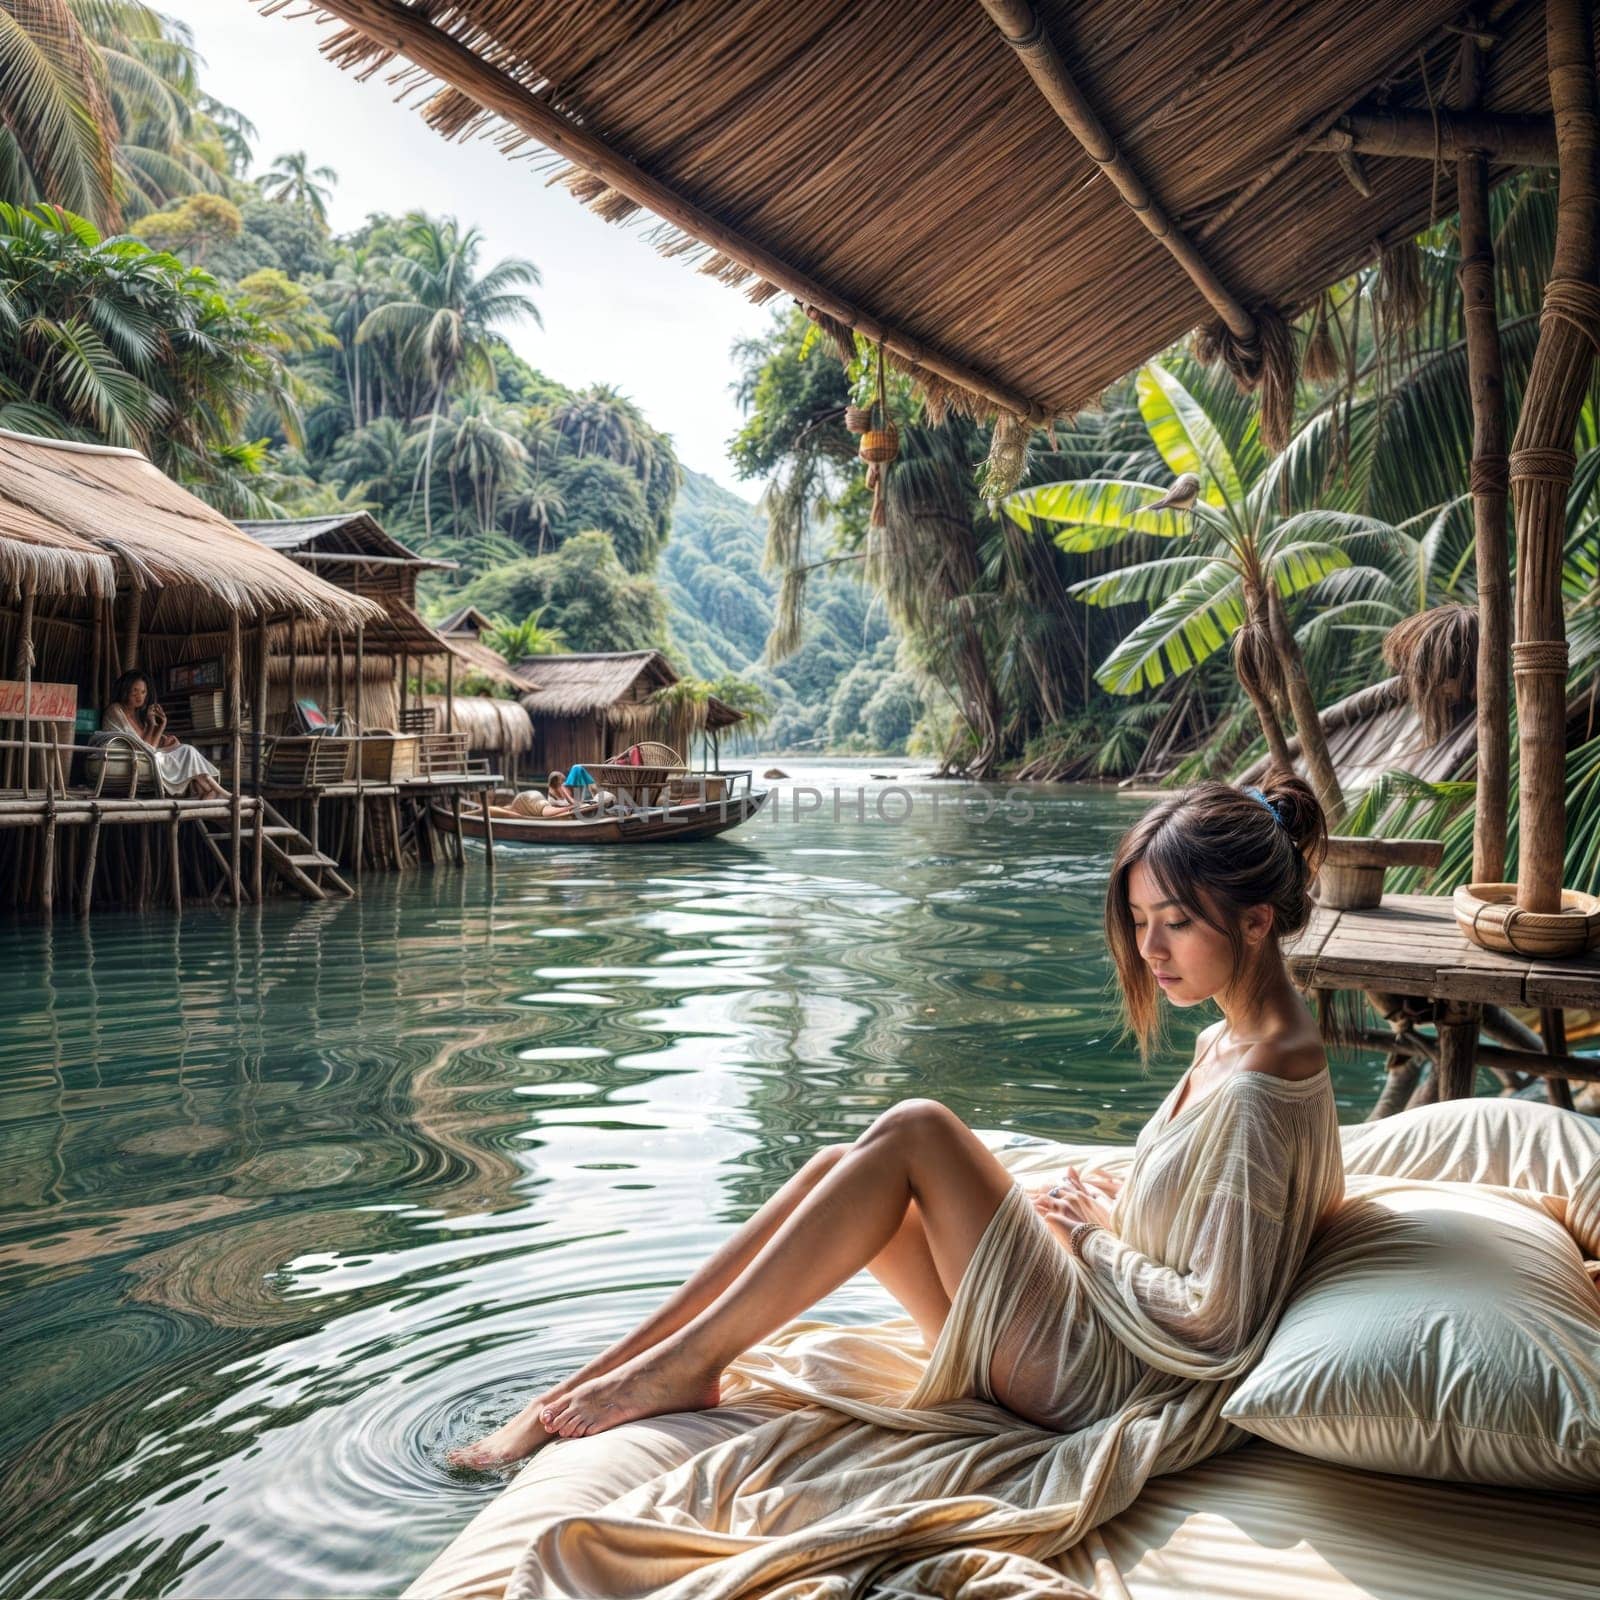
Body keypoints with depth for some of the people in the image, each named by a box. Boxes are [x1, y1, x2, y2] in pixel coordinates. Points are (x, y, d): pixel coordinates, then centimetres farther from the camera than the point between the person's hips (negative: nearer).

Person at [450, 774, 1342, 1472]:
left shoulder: (1257, 1091, -21)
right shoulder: (1234, 1041, 7)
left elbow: (1215, 1326, -23)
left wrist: (1099, 1235, -9)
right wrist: (1122, 1206, 5)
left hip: (1086, 1372, -9)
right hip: (1084, 1334, 9)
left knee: (916, 1133, -19)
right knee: (840, 1166, -5)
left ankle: (687, 1364, -8)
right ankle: (577, 1394, -3)